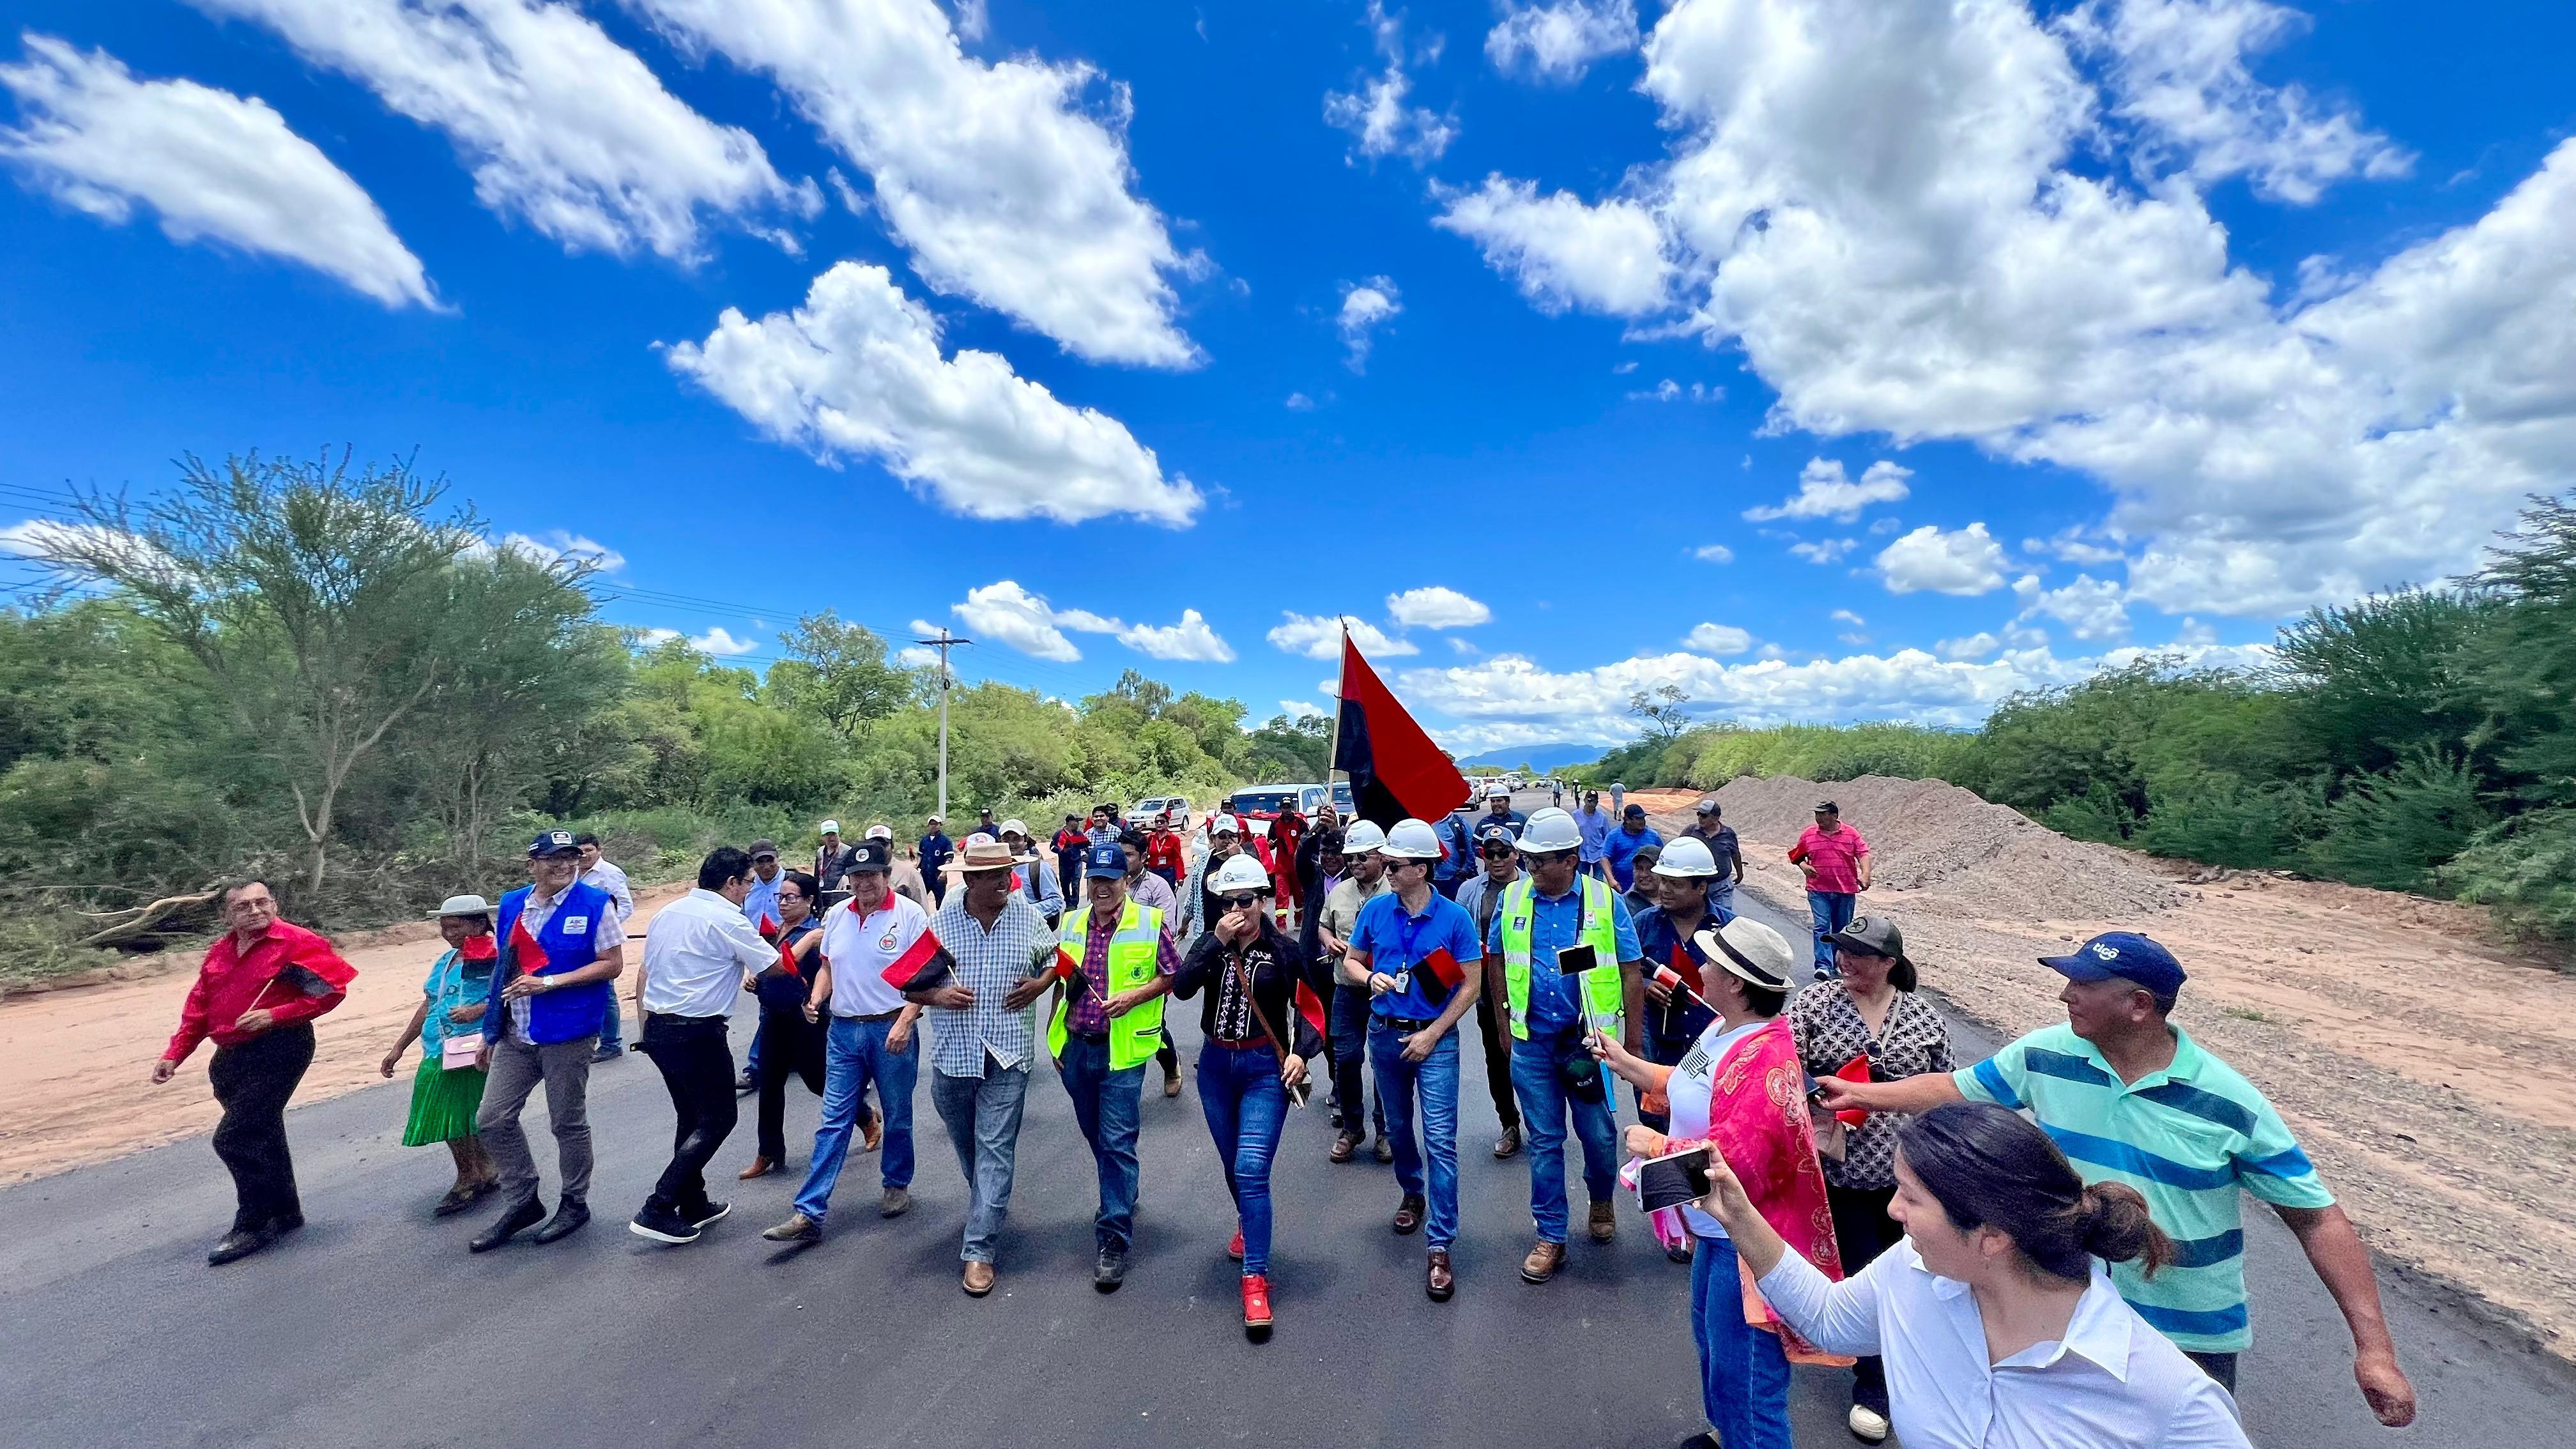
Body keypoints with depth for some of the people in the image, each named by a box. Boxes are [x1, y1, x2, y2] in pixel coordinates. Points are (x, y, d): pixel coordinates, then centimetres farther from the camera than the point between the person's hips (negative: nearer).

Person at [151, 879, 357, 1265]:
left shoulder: (297, 942, -11)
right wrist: (174, 1055, 8)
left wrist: (274, 1015, -18)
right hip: (230, 1057, 8)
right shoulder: (219, 952, 11)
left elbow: (332, 990, -13)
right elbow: (198, 1008, 15)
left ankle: (252, 1226, 6)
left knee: (234, 1139, -9)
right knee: (261, 1139, 16)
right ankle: (286, 1213, 29)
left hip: (278, 1051, -7)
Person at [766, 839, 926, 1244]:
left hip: (891, 1030, -4)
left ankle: (897, 1185, 34)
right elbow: (828, 966, 17)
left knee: (897, 1116, 13)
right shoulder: (837, 915, 6)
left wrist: (905, 1022, -21)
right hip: (843, 1030, 4)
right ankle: (809, 1213, 9)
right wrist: (816, 998, -2)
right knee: (833, 1122, 5)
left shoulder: (911, 914, -11)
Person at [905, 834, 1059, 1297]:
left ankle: (979, 1249, 4)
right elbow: (910, 986, 2)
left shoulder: (1028, 916, -5)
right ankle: (988, 1204, 48)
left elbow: (1055, 957, 11)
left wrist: (1041, 983, -9)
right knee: (966, 1146, 21)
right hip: (952, 1054, 2)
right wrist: (938, 996, -17)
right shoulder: (940, 923, -5)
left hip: (1006, 1055, -2)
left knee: (995, 1150, -3)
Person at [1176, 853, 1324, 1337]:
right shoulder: (1211, 941, -2)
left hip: (1265, 1069, -4)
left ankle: (1256, 1281, -2)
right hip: (1216, 1066, 4)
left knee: (1252, 1170, -13)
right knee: (1233, 1165, 20)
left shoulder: (1284, 950, -9)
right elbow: (1182, 988, -17)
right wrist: (1217, 942, -23)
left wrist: (1301, 1053, -18)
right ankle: (1247, 1223, 49)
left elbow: (1311, 1007, -3)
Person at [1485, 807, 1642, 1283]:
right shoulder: (1512, 899, -3)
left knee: (1599, 1133, 14)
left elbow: (1631, 974, -3)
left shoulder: (1605, 901, -8)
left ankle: (1601, 1200, 45)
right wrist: (1503, 1025, 11)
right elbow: (1495, 962, 9)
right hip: (1532, 1043, 1)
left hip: (1589, 1040, -1)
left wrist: (1632, 1041, -1)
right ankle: (1550, 1237, 26)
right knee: (1544, 1140, 11)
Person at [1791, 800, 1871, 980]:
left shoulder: (1851, 834, 2)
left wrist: (1865, 874, -20)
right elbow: (1797, 855, 15)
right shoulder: (1808, 834, 5)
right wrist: (1804, 867, -5)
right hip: (1818, 891, -1)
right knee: (1822, 927, -12)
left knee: (1842, 929, 12)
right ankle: (1823, 966, -16)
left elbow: (1863, 854, -5)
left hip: (1846, 891, 1)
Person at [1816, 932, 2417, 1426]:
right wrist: (1858, 1094, -3)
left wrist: (2374, 1346, -13)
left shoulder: (2228, 1103, -18)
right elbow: (1956, 1088, -1)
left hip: (2191, 1334, -2)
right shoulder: (2045, 1055, -12)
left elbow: (2316, 1217, -10)